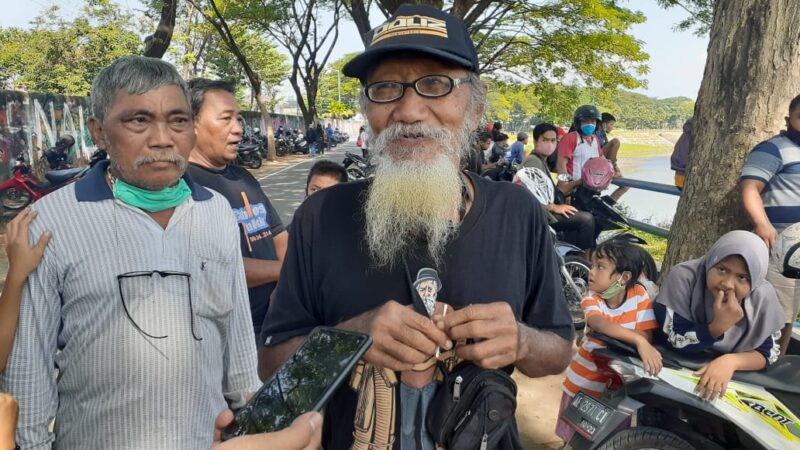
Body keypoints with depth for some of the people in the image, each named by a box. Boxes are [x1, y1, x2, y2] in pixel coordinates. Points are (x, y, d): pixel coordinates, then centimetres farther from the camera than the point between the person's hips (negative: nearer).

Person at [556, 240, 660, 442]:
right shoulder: (591, 298, -13)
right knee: (573, 436, 16)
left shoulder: (639, 295, -13)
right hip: (584, 381, 1)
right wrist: (638, 341, -49)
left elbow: (647, 337, -19)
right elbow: (600, 324, -35)